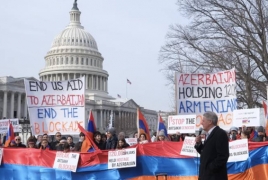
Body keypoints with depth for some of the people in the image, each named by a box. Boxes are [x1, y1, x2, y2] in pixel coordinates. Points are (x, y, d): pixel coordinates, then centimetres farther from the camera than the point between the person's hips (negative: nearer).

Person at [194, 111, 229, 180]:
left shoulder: (220, 134, -14)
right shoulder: (210, 134, 17)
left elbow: (223, 156, -21)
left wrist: (210, 168, -18)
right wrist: (198, 144, 4)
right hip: (206, 175, 10)